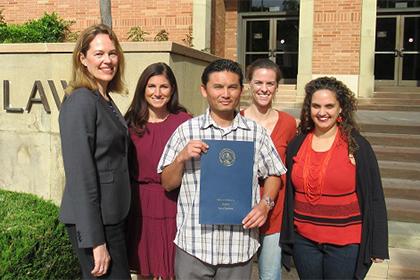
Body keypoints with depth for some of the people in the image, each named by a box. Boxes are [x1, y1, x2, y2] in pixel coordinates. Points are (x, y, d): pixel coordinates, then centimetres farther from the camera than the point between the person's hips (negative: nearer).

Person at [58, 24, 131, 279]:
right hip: (93, 221, -9)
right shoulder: (81, 101, -17)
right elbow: (80, 175, -21)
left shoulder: (106, 100, 9)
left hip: (113, 216, 9)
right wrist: (95, 241, -21)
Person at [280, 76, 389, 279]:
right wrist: (286, 237, 8)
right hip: (304, 240, 3)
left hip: (346, 243, -3)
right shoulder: (296, 145, 1)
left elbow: (373, 198, -5)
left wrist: (377, 246, -6)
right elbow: (288, 193, 7)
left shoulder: (357, 146, -8)